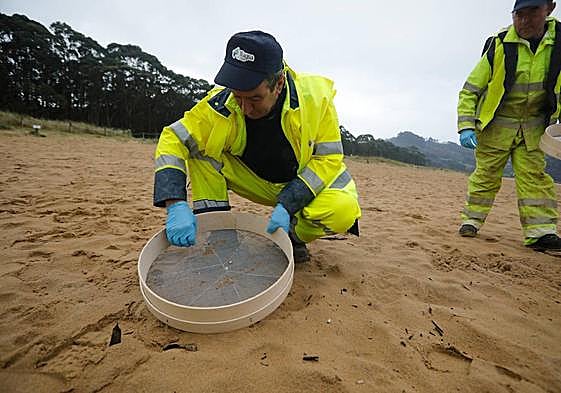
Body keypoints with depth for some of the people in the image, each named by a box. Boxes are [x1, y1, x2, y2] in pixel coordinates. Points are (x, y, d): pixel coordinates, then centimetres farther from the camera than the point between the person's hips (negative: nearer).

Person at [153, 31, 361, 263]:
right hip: (256, 182, 1)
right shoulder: (222, 104, -21)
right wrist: (176, 205, -34)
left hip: (307, 182, 0)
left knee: (343, 211, -31)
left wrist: (288, 205, -29)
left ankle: (293, 236, 1)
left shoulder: (315, 97, -23)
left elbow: (328, 158, -19)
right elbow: (173, 140, -19)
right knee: (200, 151, -19)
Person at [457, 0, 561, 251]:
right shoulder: (499, 46, -10)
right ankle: (471, 220, 9)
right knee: (486, 173, -1)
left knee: (535, 175, 0)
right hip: (496, 124, -3)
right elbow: (470, 91, -8)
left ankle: (541, 231, 3)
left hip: (533, 127, 3)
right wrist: (466, 127, -17)